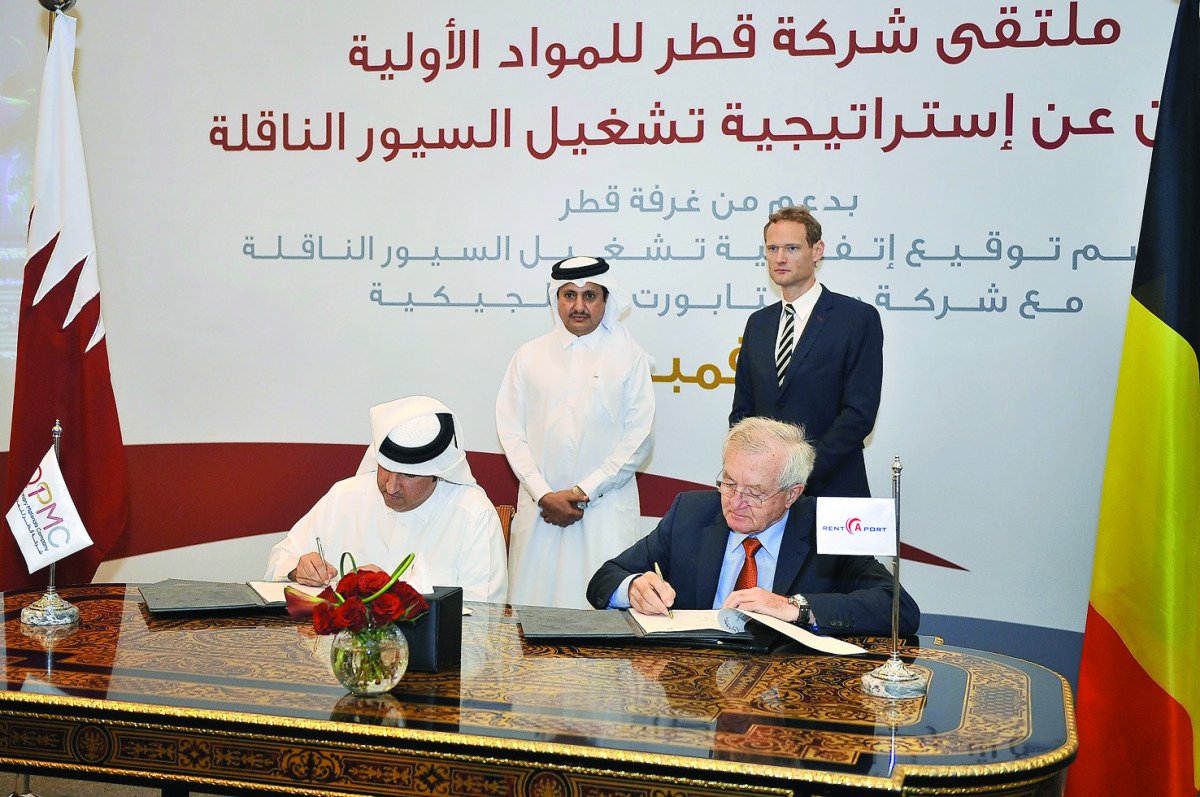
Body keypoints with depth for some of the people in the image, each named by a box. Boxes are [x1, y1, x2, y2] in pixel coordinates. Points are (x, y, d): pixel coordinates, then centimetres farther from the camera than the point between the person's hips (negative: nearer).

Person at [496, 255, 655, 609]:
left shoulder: (629, 357, 4)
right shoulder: (530, 355, 10)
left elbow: (638, 441, 0)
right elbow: (511, 432, 6)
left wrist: (582, 493, -6)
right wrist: (544, 495, -6)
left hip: (606, 510, -2)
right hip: (538, 511, 2)